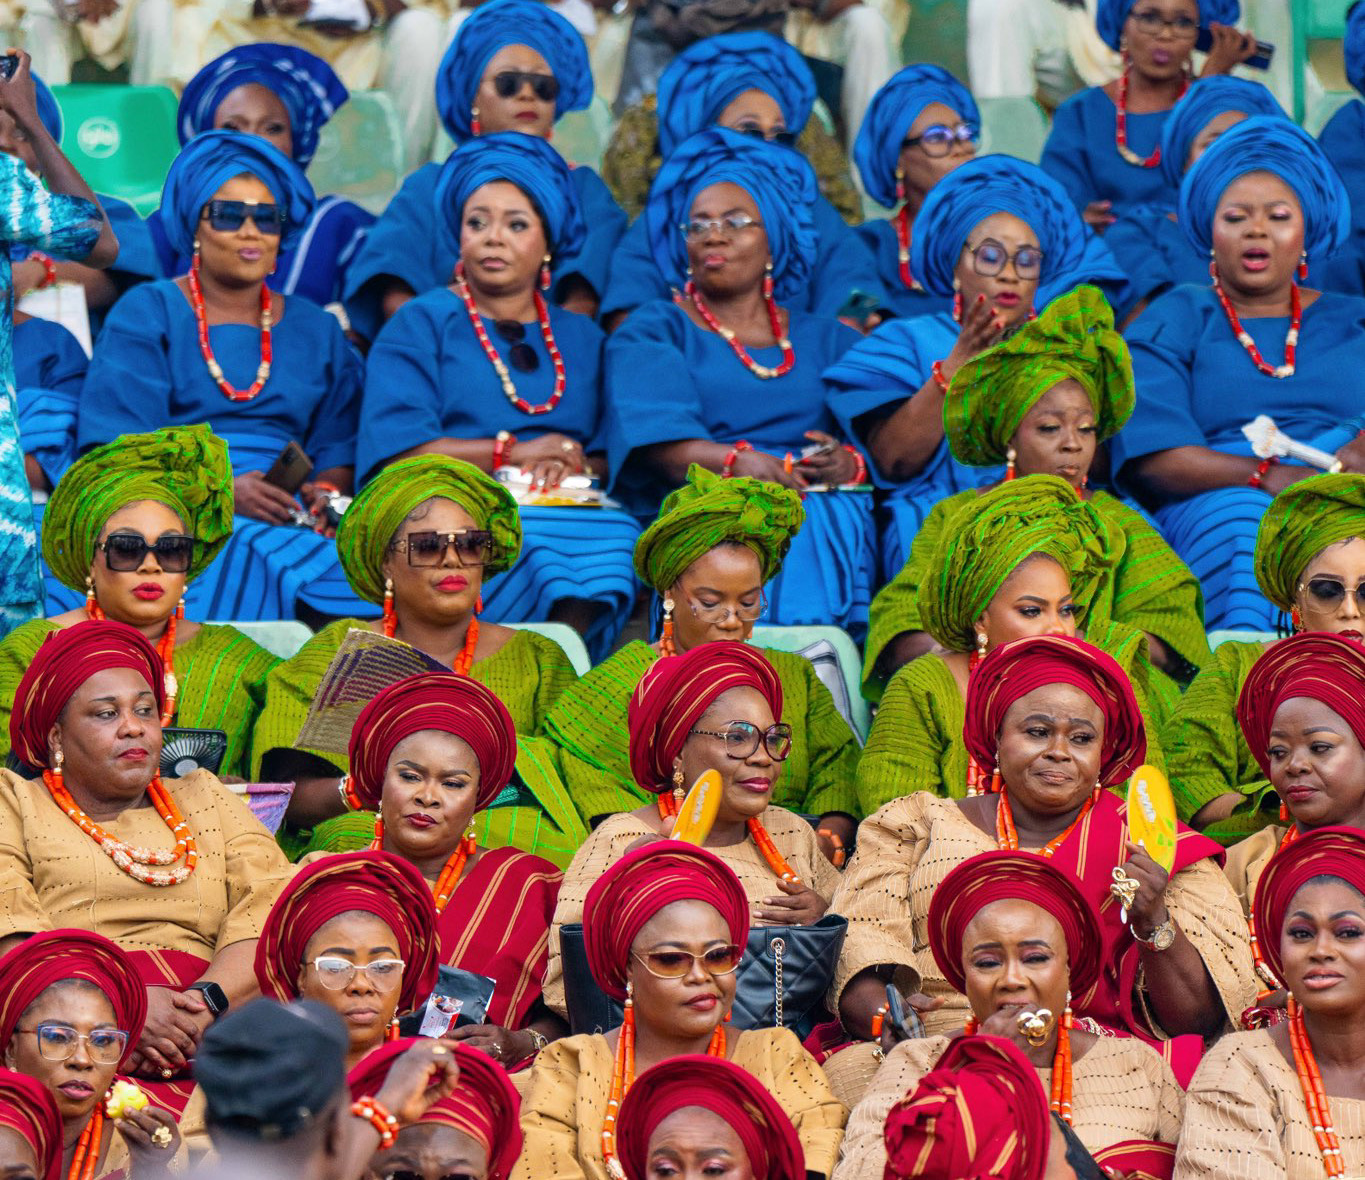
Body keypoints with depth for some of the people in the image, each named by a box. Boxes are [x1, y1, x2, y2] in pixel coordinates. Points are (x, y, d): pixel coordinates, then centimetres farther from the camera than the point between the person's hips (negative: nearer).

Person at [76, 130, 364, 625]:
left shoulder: (316, 330, 24)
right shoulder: (145, 315, 10)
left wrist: (324, 495, -8)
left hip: (289, 520, 3)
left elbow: (337, 448, 17)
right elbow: (115, 449, -2)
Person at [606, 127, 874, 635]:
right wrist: (738, 461, -25)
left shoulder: (828, 341, 24)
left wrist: (849, 463, -14)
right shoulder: (652, 333, 15)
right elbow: (662, 441, -5)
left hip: (827, 506, 3)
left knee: (838, 519, -29)